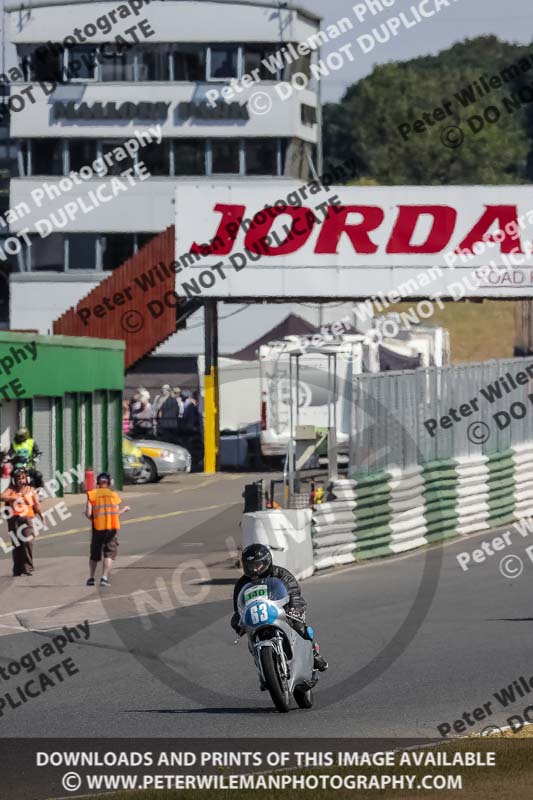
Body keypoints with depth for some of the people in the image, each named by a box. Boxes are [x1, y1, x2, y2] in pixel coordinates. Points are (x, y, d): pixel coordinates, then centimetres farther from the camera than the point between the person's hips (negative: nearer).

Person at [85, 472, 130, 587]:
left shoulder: (92, 494, -1)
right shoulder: (114, 495, 3)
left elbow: (88, 514, -8)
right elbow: (117, 514, 1)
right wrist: (124, 509, 22)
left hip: (98, 527, 0)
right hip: (112, 528, 0)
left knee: (94, 554, 15)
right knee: (109, 553, 1)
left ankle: (91, 578, 18)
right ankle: (105, 577, -13)